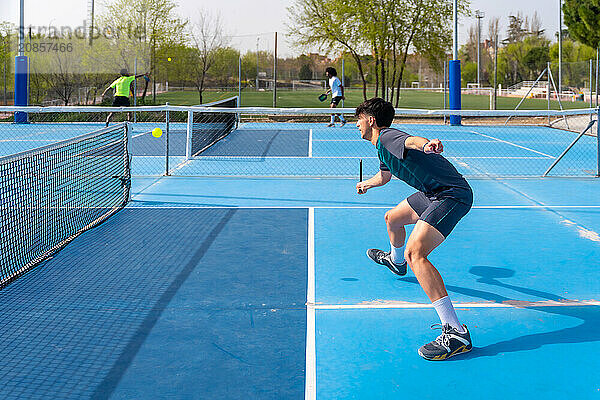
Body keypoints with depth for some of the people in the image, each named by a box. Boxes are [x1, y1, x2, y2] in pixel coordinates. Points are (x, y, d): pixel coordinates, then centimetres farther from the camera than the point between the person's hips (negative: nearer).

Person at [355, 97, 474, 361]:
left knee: (414, 253, -29)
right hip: (433, 194, 11)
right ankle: (395, 261, 68)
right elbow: (385, 175, 41)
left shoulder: (387, 137, -13)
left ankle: (456, 333, -37)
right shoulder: (383, 147, 19)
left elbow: (410, 140, -39)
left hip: (451, 196, -11)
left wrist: (425, 145, -62)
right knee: (392, 218, 33)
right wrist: (366, 184, 61)